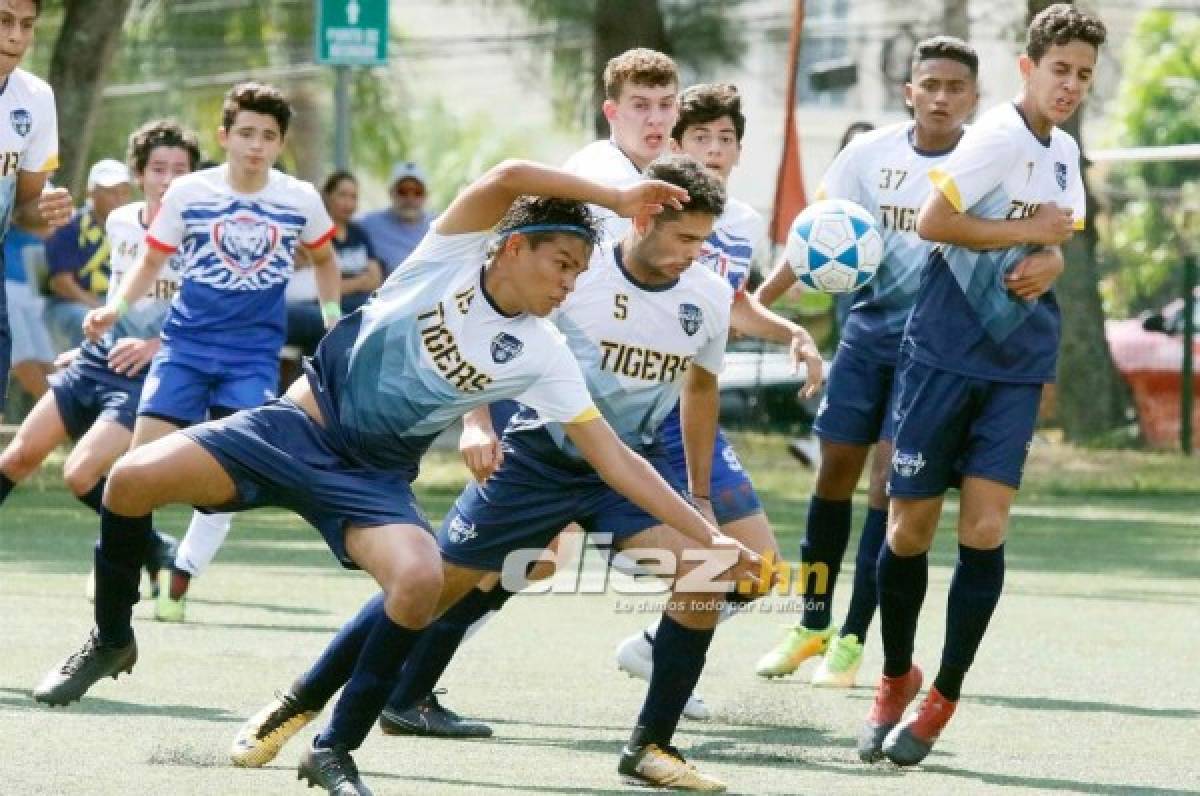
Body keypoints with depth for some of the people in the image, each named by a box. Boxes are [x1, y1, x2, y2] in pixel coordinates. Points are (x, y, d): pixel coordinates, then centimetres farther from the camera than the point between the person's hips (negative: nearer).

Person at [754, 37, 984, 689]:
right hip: (868, 324, 3)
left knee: (890, 476, -8)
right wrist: (757, 301, -3)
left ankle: (853, 637, -1)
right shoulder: (871, 153, 1)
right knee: (835, 467, 6)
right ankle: (813, 624, 21)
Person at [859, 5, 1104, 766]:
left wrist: (1050, 264, 0)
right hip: (944, 353, -5)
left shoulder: (1066, 152, 10)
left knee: (985, 529, -8)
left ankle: (943, 699, 3)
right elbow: (932, 221, -19)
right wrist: (1029, 231, -15)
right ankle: (896, 680, 23)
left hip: (1015, 369, 5)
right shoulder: (998, 136, -12)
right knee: (911, 527, 1)